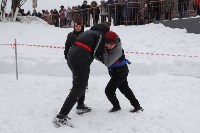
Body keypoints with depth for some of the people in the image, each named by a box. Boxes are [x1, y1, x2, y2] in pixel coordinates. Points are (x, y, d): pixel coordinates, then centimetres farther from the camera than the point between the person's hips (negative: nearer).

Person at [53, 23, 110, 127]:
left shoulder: (89, 31, 27)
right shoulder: (101, 35, 2)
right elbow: (96, 53, -7)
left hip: (71, 55, 9)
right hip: (81, 61, -9)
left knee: (81, 83, 28)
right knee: (78, 89, -8)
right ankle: (61, 117, -15)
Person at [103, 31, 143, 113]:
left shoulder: (117, 50, -30)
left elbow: (107, 63, -35)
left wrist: (105, 51, -31)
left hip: (120, 72, -10)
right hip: (119, 72, 10)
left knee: (109, 90, -5)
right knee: (125, 89, 19)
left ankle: (116, 106, 16)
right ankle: (137, 106, 28)